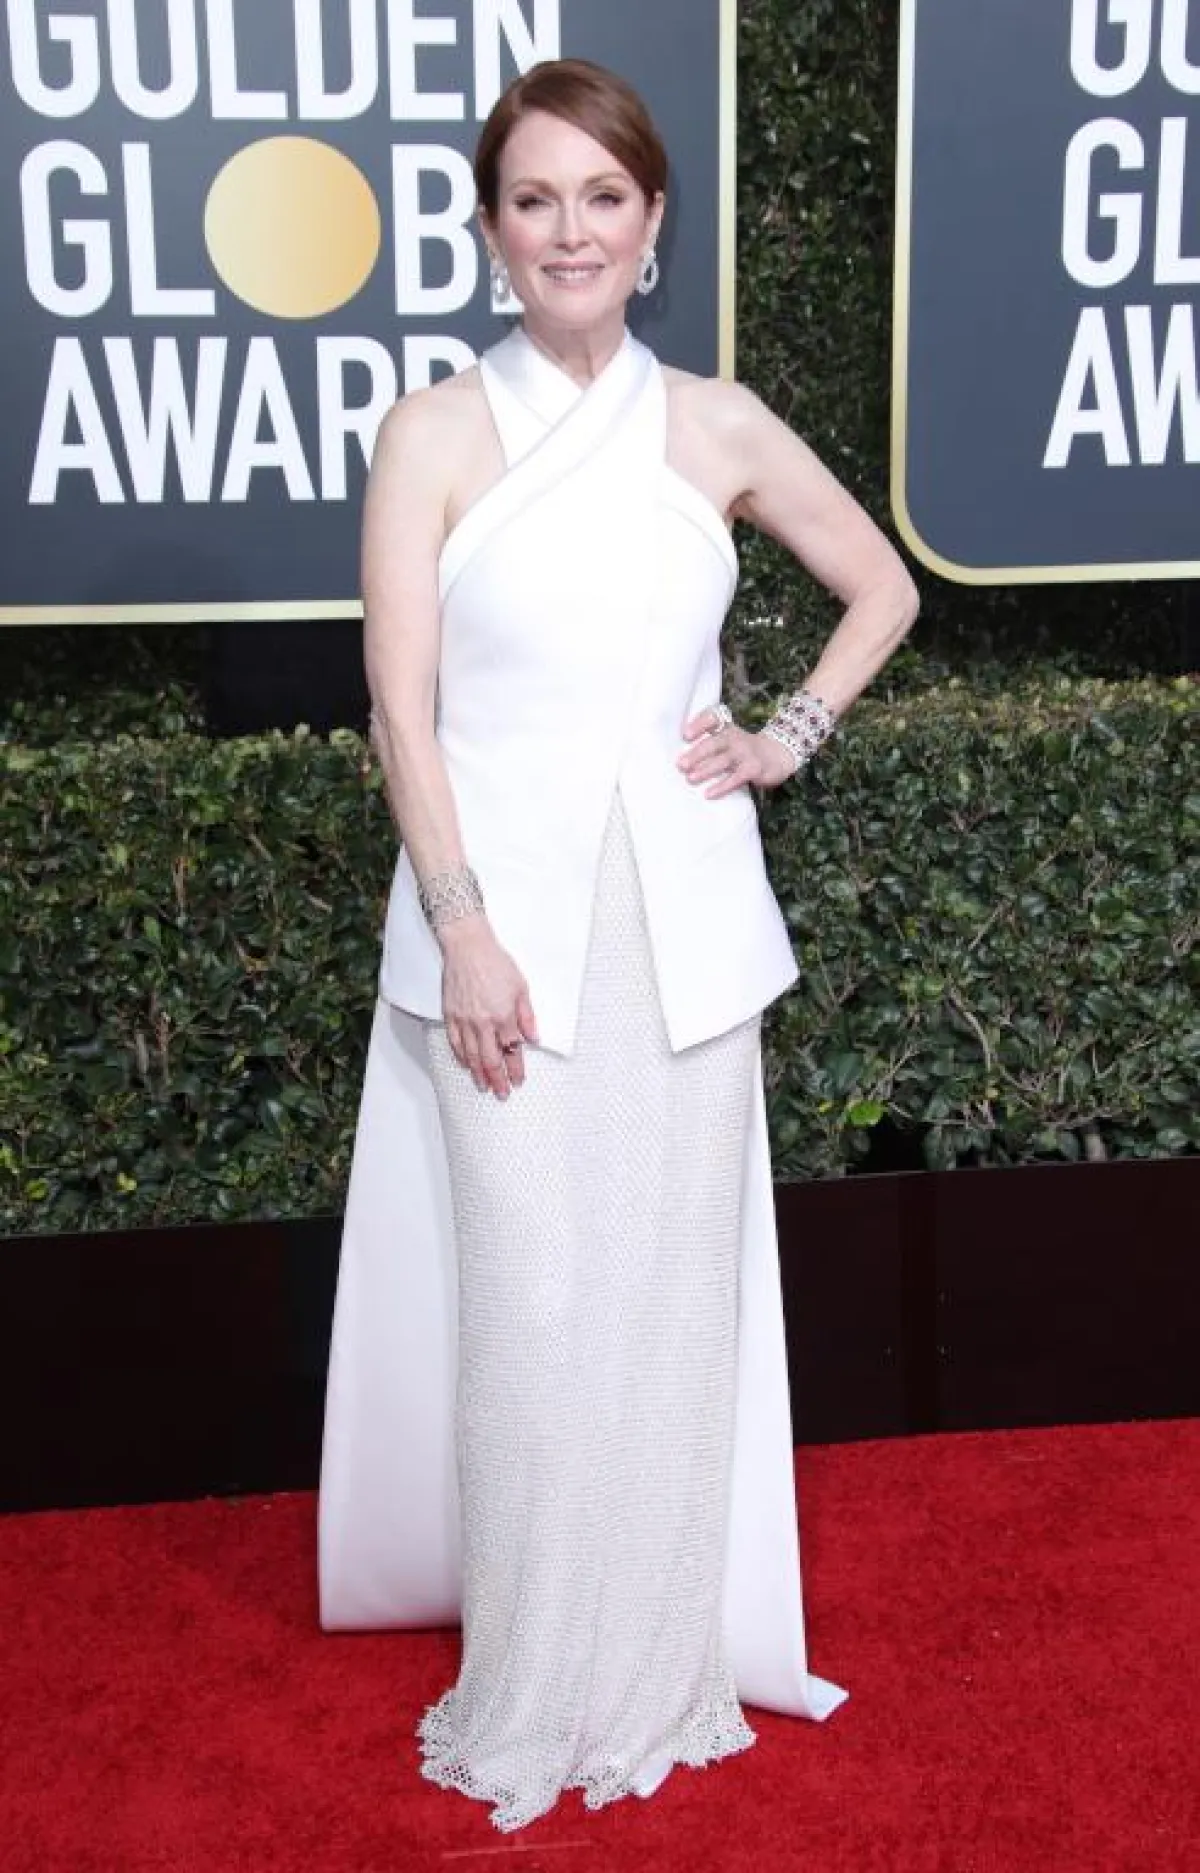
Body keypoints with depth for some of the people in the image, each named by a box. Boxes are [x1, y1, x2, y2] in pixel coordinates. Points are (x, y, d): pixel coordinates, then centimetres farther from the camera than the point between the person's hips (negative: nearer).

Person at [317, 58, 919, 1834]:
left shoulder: (719, 425, 5)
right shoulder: (436, 433, -2)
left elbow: (883, 588, 18)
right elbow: (400, 703, -6)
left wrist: (794, 736, 5)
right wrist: (465, 932, -13)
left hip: (682, 912, 2)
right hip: (505, 907, -2)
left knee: (675, 1286, 8)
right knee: (527, 1300, 1)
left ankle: (664, 1667, 28)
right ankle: (532, 1695, 21)